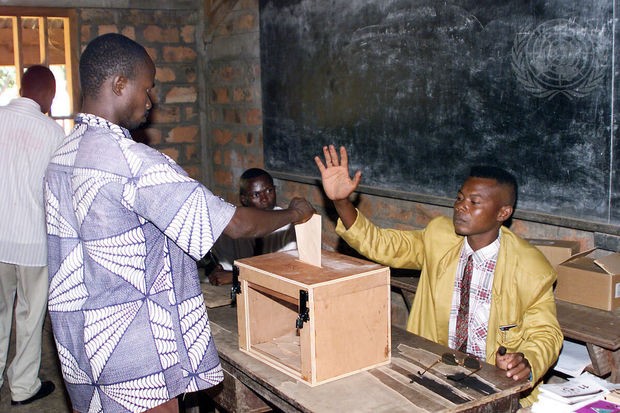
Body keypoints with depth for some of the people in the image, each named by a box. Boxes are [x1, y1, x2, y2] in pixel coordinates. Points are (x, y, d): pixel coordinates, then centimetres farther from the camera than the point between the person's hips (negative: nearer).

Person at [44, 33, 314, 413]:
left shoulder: (62, 157, 6)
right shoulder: (133, 161, -22)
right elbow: (236, 223, -21)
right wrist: (293, 213, -2)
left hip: (78, 336, 9)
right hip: (133, 346, -9)